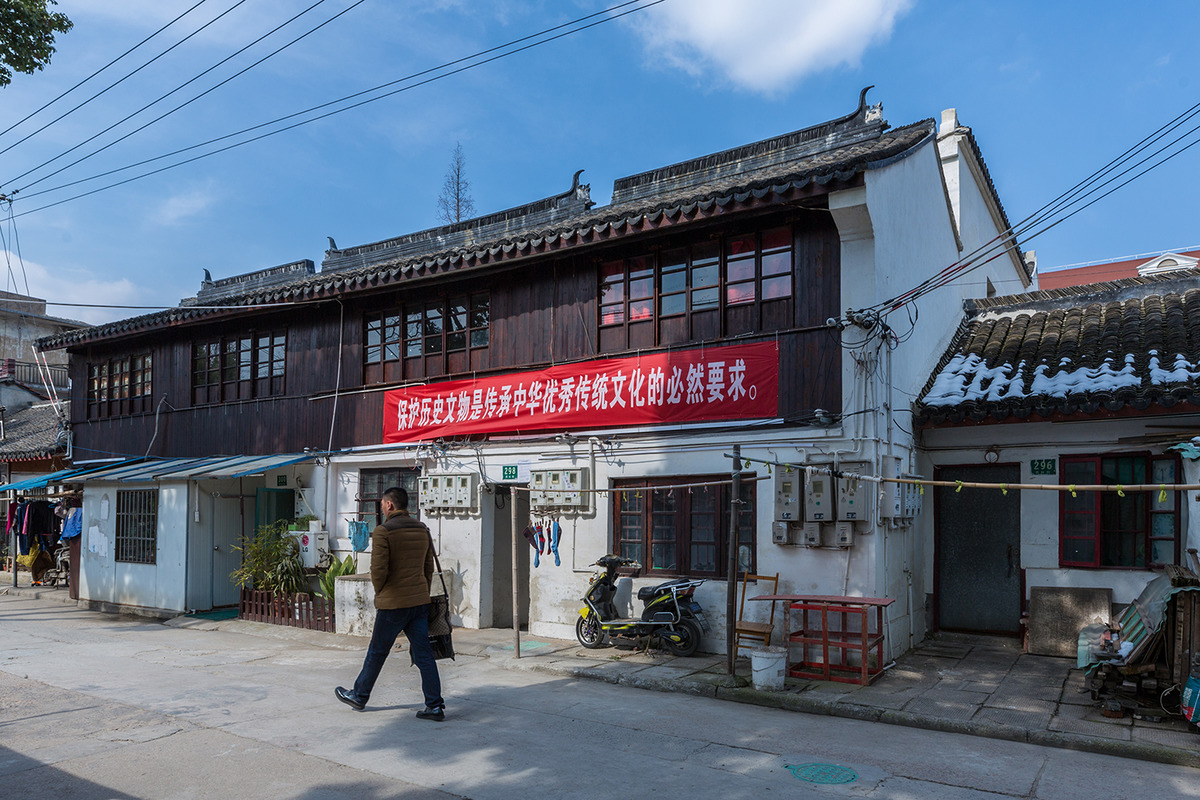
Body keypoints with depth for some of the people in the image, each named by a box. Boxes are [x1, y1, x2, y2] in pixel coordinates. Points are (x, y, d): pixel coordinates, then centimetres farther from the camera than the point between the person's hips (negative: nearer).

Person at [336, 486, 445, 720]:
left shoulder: (383, 532, -11)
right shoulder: (422, 530, 9)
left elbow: (378, 570, -16)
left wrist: (380, 593, 2)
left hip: (393, 604, -5)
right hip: (420, 601, 5)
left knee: (376, 652, 12)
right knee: (423, 654, 6)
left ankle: (359, 696, 30)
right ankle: (435, 706, 6)